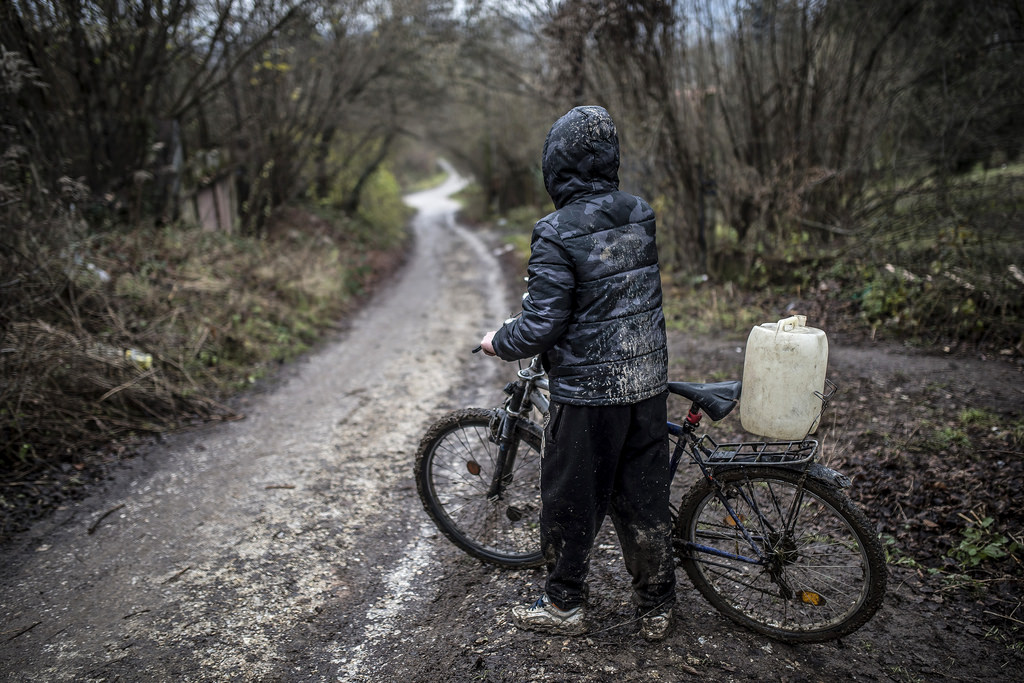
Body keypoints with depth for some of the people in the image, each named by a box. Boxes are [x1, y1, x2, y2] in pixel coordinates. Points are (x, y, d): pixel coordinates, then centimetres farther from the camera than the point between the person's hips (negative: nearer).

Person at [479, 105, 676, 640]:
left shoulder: (557, 233, -18)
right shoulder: (641, 214, 2)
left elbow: (541, 327, -20)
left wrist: (498, 342, 0)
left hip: (588, 391, -6)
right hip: (648, 381, 6)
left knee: (570, 500, 12)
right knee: (645, 496, 17)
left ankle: (564, 606, 30)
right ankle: (657, 608, 32)